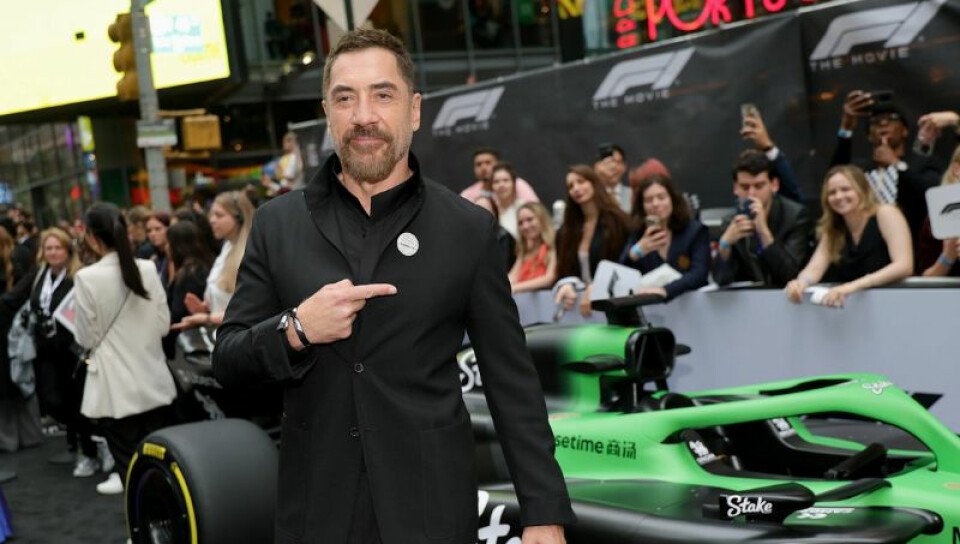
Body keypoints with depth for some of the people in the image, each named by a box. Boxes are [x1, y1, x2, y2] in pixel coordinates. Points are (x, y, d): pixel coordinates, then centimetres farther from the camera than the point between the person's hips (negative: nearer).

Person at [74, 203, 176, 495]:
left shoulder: (87, 277, -12)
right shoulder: (148, 269, -2)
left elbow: (88, 337, -7)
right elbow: (164, 324, 4)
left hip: (117, 387, -3)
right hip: (153, 380, 4)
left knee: (129, 461, 3)